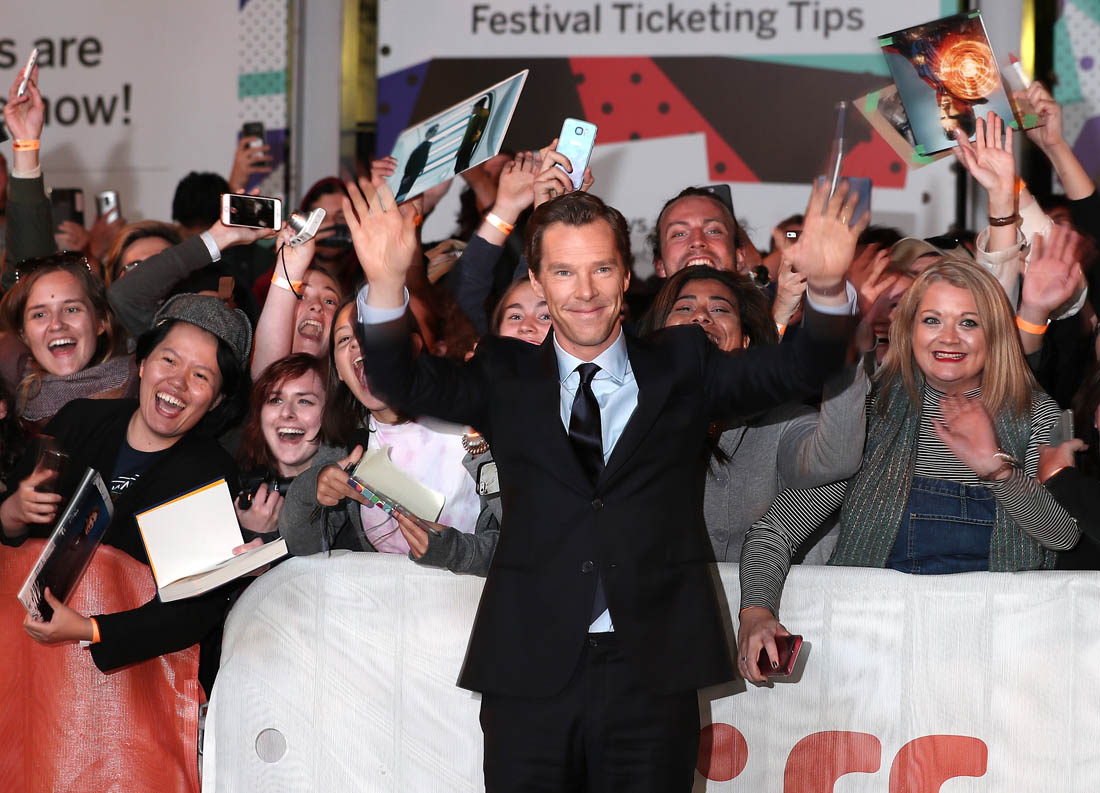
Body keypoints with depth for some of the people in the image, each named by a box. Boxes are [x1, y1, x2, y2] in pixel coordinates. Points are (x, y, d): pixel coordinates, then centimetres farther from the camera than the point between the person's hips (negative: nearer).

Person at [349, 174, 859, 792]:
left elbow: (797, 370, -3)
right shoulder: (507, 376, 8)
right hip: (529, 671, 0)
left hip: (653, 672, 0)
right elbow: (410, 385, -6)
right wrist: (387, 285, -25)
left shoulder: (679, 365, 8)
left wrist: (826, 288, -24)